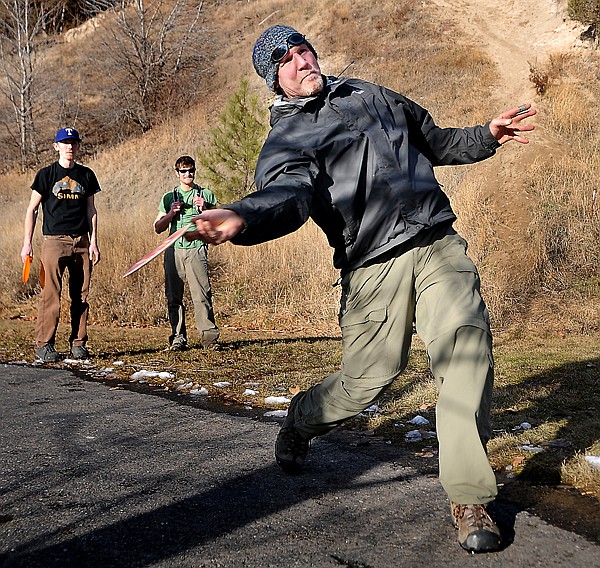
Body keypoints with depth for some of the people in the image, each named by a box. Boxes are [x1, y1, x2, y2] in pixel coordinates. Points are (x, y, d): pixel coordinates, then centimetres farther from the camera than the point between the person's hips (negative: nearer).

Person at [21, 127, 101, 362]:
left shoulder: (86, 175, 12)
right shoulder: (46, 174, 4)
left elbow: (91, 210, 13)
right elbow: (32, 209, 5)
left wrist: (93, 242, 5)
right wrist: (27, 243, -2)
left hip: (81, 241, 3)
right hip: (54, 240, -3)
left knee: (81, 294, 4)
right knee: (51, 294, -7)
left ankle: (78, 343, 12)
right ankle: (44, 344, 0)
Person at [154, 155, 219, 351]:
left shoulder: (206, 195, 12)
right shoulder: (169, 197, 16)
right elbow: (158, 228, 13)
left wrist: (204, 210, -6)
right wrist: (171, 213, -3)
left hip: (196, 249, -2)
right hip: (173, 249, 2)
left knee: (201, 294, -11)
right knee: (173, 296, 0)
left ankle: (209, 336, -9)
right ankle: (178, 338, 6)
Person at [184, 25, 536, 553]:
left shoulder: (371, 94, 22)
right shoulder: (285, 140, 4)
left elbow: (435, 142, 33)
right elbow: (289, 193, -19)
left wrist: (485, 136, 16)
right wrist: (241, 218, -41)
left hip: (439, 245, 3)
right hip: (373, 267, -3)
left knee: (467, 351, -15)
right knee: (367, 379, -2)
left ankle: (469, 498, -6)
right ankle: (300, 422, 34)